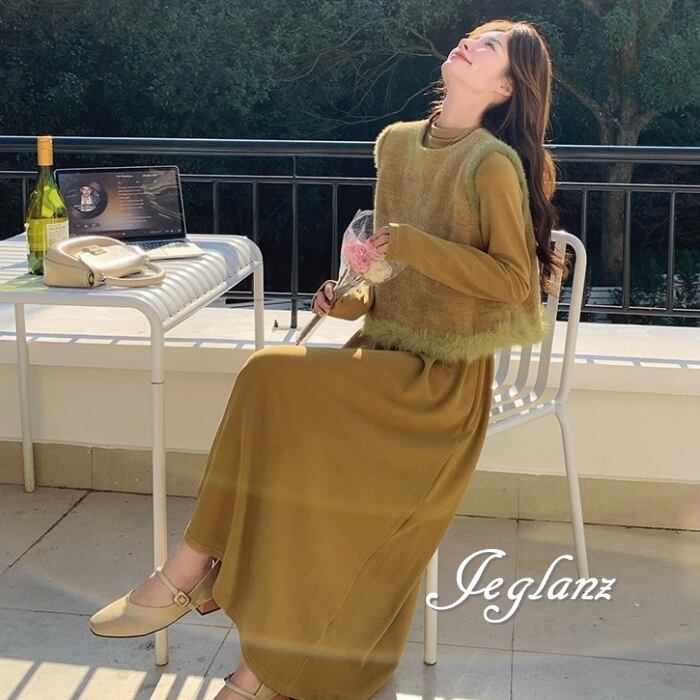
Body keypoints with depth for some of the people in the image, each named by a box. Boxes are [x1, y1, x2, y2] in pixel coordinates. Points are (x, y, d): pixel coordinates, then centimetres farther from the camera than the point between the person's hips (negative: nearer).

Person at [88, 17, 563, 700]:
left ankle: (193, 568, -11)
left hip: (443, 378, -6)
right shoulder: (396, 142, 11)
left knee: (272, 377, -26)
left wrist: (409, 244, -18)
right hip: (385, 354, 6)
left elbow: (514, 279, -12)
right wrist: (353, 298, 1)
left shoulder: (494, 163, -11)